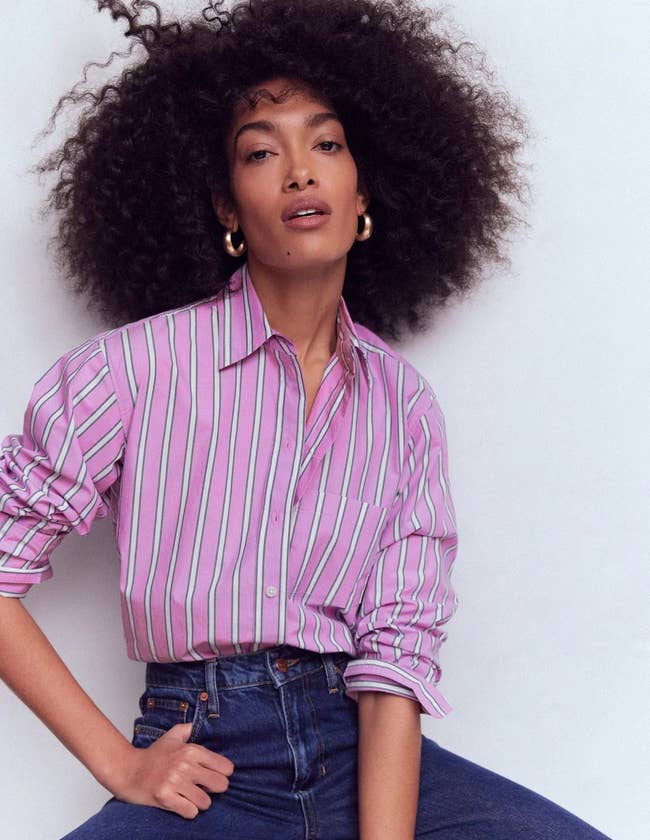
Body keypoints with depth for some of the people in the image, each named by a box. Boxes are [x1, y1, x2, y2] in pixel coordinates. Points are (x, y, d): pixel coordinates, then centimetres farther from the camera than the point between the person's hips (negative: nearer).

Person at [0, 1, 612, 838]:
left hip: (361, 751, 3)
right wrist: (116, 761, -5)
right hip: (202, 767, -3)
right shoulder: (139, 363, -3)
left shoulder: (404, 401, 7)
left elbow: (399, 643, -1)